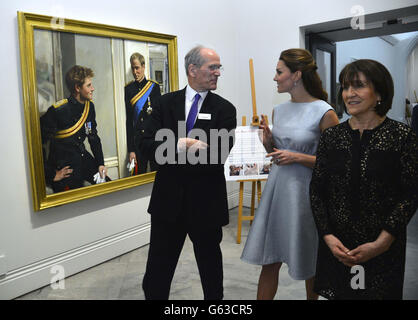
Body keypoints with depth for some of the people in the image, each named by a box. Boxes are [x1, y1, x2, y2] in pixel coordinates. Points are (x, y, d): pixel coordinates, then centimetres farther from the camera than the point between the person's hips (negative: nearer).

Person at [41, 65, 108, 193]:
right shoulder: (57, 111, -21)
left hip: (83, 158, 7)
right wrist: (51, 175, -18)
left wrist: (101, 164, 5)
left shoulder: (89, 106, 1)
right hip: (64, 166, -6)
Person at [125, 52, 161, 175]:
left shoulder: (154, 86, 4)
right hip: (137, 139, 0)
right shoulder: (128, 89, 4)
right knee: (138, 174, 4)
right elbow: (128, 120, 2)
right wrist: (131, 150, -3)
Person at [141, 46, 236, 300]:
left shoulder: (225, 109, -3)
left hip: (207, 202, -1)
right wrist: (182, 146, -23)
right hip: (168, 198, 2)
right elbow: (149, 143, -8)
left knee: (210, 262, 19)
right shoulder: (166, 103, 2)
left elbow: (219, 154, -16)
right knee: (158, 267, 15)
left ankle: (214, 298, 42)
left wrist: (178, 149, -18)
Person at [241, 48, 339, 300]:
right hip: (277, 187, 5)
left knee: (310, 263, 15)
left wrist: (297, 158, -18)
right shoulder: (279, 111, 7)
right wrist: (267, 139, -3)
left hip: (305, 192, -5)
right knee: (270, 261, 11)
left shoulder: (324, 113, -12)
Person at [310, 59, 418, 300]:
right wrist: (328, 236, -8)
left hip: (385, 248, -2)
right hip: (336, 245, 3)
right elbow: (317, 191, 1)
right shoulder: (331, 136, 0)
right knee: (337, 292, 15)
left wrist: (381, 243, -14)